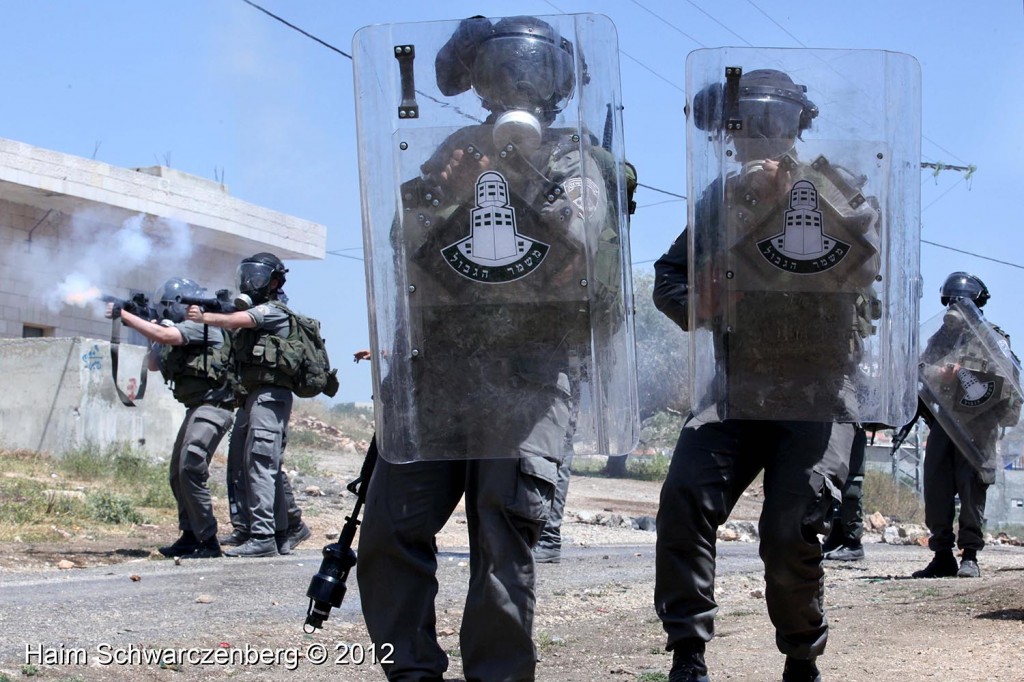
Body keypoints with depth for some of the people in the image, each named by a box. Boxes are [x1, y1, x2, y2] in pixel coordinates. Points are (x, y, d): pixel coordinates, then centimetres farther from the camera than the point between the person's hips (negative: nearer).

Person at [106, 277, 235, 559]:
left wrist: (124, 315, -20)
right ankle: (190, 536, 21)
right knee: (178, 474, 13)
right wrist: (150, 328, 12)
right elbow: (154, 364, 25)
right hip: (196, 409, 11)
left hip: (211, 408, -11)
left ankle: (208, 541, -16)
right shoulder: (179, 332, 18)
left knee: (190, 470, -18)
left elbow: (164, 336, -27)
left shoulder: (199, 326, -11)